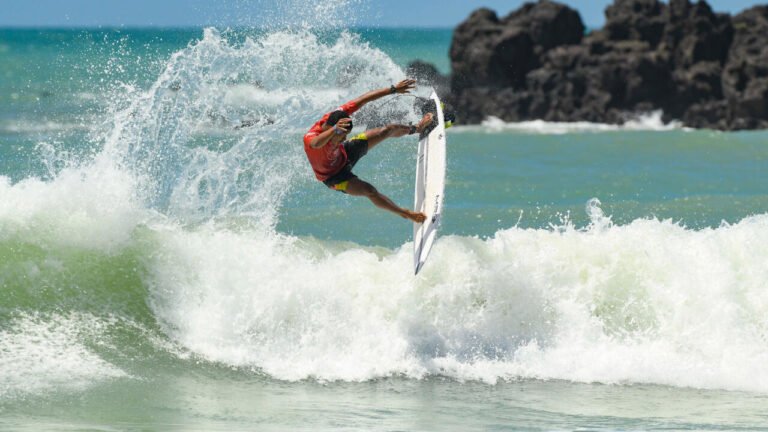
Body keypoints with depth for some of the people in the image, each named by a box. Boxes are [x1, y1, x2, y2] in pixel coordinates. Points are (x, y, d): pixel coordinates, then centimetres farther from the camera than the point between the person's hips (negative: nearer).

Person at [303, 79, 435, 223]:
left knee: (388, 130, 11)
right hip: (334, 176, -6)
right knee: (369, 190, -27)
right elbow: (316, 143, -73)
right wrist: (335, 130, -94)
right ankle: (405, 213, -7)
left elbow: (363, 99, -21)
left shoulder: (337, 115, -30)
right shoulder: (310, 138, -46)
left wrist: (393, 90, -21)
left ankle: (417, 128, 43)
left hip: (344, 153, 6)